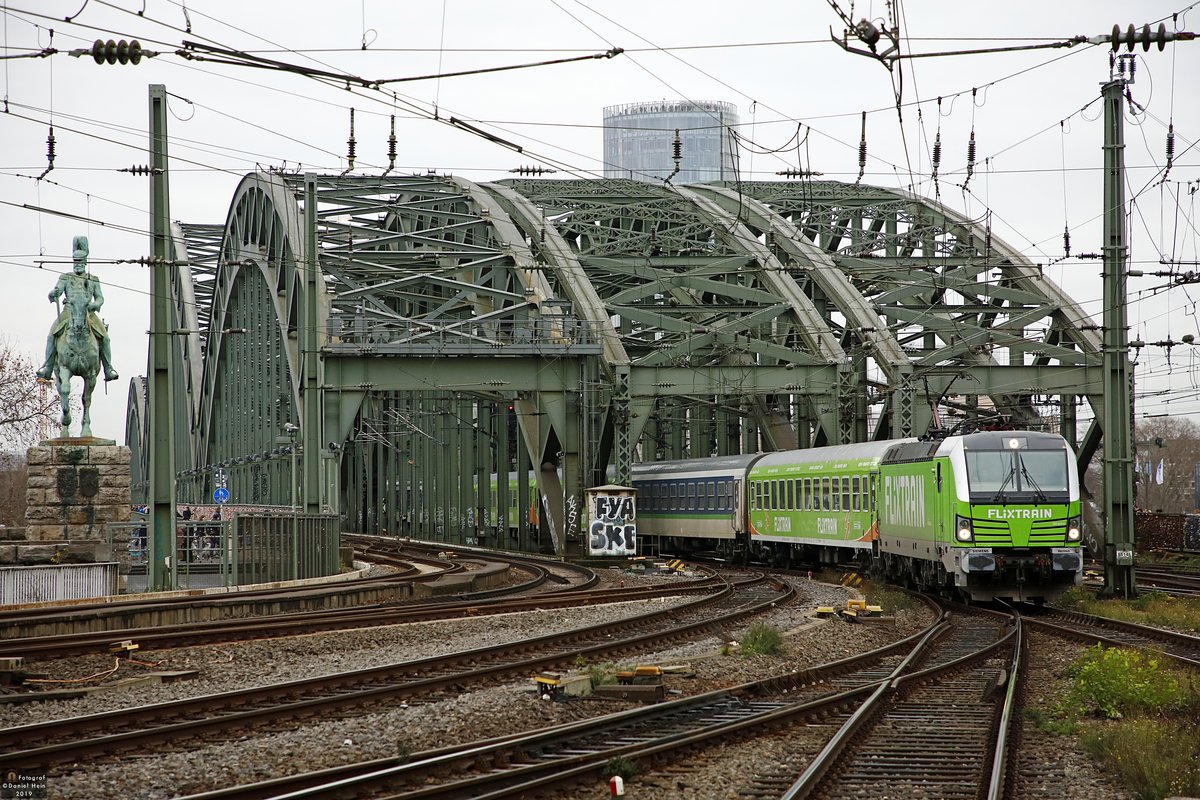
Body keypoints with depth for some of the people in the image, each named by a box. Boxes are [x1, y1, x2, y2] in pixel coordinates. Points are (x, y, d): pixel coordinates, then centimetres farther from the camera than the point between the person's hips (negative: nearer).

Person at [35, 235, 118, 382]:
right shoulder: (65, 278, 13)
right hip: (69, 313, 0)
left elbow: (100, 298, 12)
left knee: (104, 337, -18)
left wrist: (95, 305, -12)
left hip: (88, 313, 0)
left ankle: (108, 369, -7)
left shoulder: (93, 280, 16)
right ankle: (47, 368, -16)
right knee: (52, 335, -21)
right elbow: (55, 291, 1)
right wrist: (53, 294, -25)